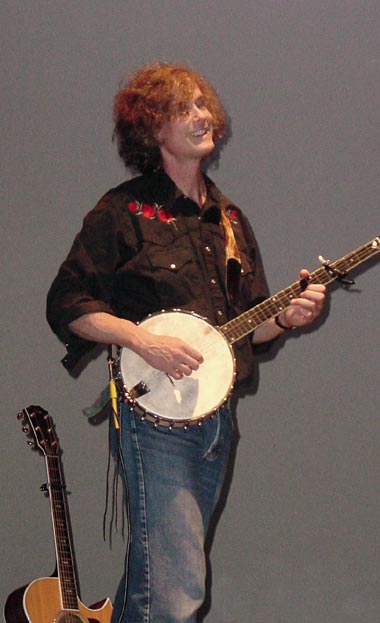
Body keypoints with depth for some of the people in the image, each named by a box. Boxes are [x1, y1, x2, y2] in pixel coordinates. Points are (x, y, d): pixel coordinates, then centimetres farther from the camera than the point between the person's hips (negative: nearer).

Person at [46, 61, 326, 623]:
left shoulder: (228, 219, 17)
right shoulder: (123, 212, -4)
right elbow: (66, 305, -7)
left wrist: (286, 318, -1)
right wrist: (143, 341, -19)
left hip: (216, 419, 7)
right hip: (152, 416, -7)